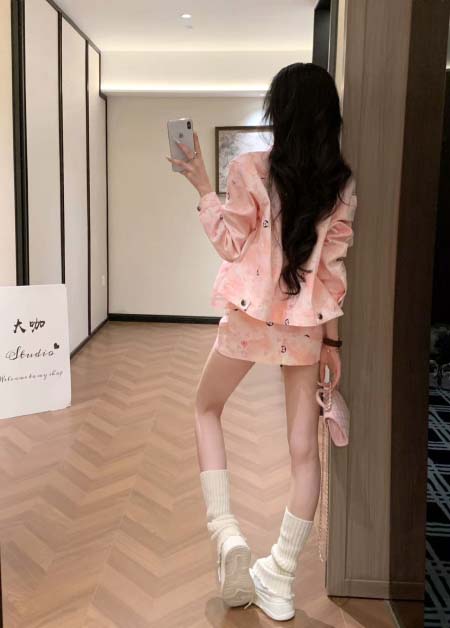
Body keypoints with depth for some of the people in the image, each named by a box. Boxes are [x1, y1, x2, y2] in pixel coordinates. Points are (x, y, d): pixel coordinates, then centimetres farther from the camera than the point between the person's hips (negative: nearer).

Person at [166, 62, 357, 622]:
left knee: (206, 409, 22)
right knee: (305, 449, 10)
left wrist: (202, 189, 4)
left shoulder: (249, 169, -10)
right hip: (307, 322, 3)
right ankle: (280, 580, 22)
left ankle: (226, 532, 9)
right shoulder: (342, 183, 1)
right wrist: (332, 337, 8)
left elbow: (232, 246, -4)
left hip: (250, 316, -3)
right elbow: (334, 267, 3)